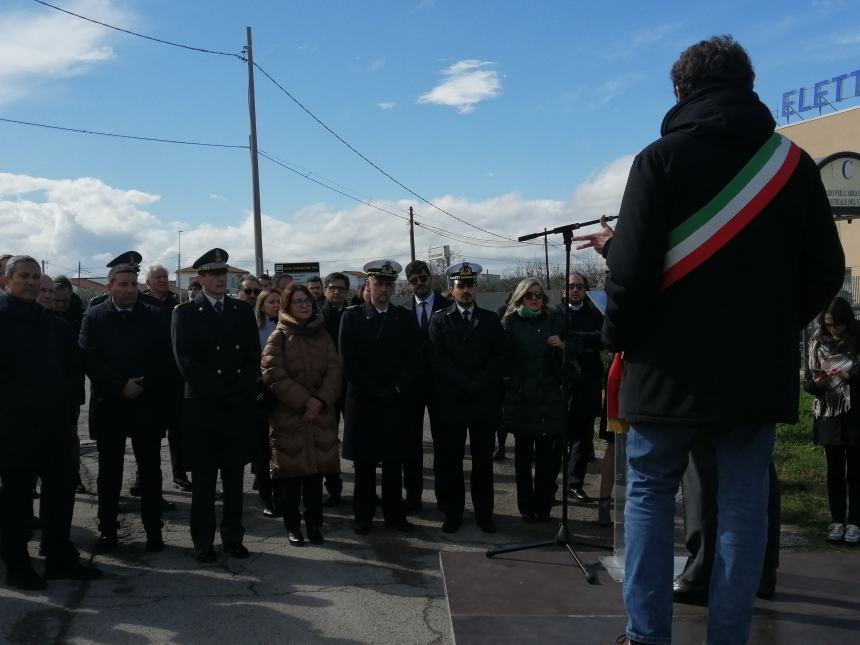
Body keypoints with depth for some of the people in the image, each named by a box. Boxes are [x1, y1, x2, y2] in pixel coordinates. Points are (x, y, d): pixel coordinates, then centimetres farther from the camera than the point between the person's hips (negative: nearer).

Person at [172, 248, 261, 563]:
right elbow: (186, 360, -7)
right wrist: (218, 392, -12)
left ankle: (233, 537, 16)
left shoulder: (243, 310, 11)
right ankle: (203, 542, 12)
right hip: (202, 407, -3)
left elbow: (253, 358, 7)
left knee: (234, 478, 8)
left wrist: (240, 392, -7)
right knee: (203, 480, 4)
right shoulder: (185, 313, 1)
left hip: (239, 407, 3)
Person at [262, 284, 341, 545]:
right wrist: (304, 400, -15)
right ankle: (292, 526, 12)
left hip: (320, 414, 3)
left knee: (315, 471, 4)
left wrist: (320, 401, -12)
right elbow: (273, 375, -10)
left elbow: (334, 372, 3)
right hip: (288, 416, -3)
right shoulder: (279, 337, -1)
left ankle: (314, 524, 15)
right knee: (290, 474, 1)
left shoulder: (323, 336, 10)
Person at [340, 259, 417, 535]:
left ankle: (395, 514, 17)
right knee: (364, 463, 5)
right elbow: (348, 361, -5)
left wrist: (397, 389, -10)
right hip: (363, 401, -2)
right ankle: (363, 516, 15)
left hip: (397, 401, 2)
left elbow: (410, 359, 4)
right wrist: (376, 390, -10)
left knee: (394, 461, 7)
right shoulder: (352, 316, 2)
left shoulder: (404, 317, 9)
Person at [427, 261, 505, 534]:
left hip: (484, 401, 1)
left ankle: (484, 515, 15)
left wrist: (476, 384, -10)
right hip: (451, 403, -1)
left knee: (483, 461, 6)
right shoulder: (440, 321, 6)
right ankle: (452, 514, 12)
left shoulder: (491, 320, 10)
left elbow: (498, 359, 1)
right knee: (449, 462, 2)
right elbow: (437, 360, -5)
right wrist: (465, 384, -12)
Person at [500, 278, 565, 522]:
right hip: (521, 399, -1)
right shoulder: (510, 323, 4)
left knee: (548, 455, 0)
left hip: (550, 398, 1)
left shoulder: (555, 321, 10)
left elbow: (566, 362, 10)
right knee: (523, 454, 6)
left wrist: (561, 347, -7)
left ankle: (543, 507, 12)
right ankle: (527, 508, 15)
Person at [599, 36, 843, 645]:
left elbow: (633, 268, -14)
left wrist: (619, 337, 2)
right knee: (743, 503, 10)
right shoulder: (793, 161, 5)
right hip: (761, 365, 3)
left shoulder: (661, 159, -6)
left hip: (673, 362, -2)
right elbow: (826, 271, 7)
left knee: (650, 492, 11)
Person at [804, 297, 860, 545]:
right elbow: (807, 382, 1)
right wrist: (817, 383, -19)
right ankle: (837, 521, 16)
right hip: (829, 415, 2)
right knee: (835, 471, 8)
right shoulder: (818, 343, -1)